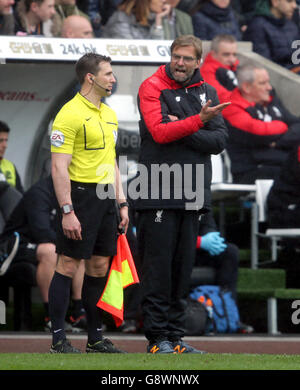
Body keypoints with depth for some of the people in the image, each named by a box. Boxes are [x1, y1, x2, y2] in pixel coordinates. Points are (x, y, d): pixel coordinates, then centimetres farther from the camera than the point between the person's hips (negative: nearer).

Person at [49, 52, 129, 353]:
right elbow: (59, 167, -16)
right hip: (80, 194, -8)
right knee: (68, 266, -5)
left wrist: (122, 203, 16)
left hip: (105, 198, 8)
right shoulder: (70, 114, -12)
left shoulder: (109, 114, 15)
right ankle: (58, 340, -1)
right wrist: (67, 211, -21)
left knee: (99, 267, 10)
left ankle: (95, 338, 16)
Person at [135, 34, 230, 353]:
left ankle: (176, 336, 14)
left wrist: (183, 131, -11)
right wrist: (198, 122, -27)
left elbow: (219, 140, 3)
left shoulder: (207, 92, 13)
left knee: (182, 267, 8)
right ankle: (157, 338, -2)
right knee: (157, 267, -5)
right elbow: (159, 132, -16)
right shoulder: (152, 88, -2)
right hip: (158, 193, -5)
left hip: (193, 194, 5)